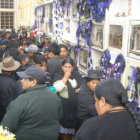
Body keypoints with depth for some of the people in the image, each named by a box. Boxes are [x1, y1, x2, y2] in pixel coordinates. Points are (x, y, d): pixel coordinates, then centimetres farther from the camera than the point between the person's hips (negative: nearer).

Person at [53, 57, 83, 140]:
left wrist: (80, 89, -5)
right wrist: (65, 77, -12)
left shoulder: (77, 75, 8)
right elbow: (57, 88, -15)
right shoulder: (58, 75, 1)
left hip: (74, 105, 2)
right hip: (63, 105, -2)